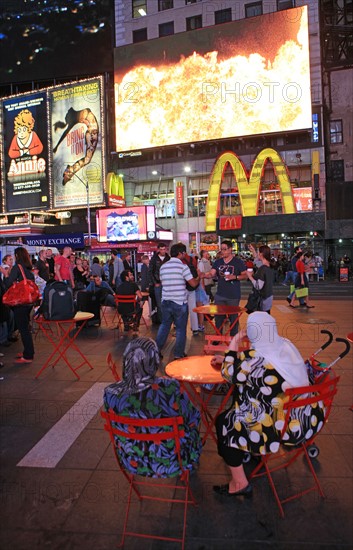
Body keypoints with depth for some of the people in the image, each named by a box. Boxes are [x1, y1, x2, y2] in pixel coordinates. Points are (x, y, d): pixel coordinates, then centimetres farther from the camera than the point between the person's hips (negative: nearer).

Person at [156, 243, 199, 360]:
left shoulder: (163, 267, 5)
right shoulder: (183, 266, -11)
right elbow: (193, 283, -11)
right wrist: (198, 278, 10)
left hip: (166, 301, 5)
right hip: (180, 302, -5)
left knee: (164, 325, 19)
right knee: (181, 329, 8)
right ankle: (178, 354, 14)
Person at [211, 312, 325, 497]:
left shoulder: (256, 357, -25)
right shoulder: (285, 345, -1)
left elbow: (229, 374, -7)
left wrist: (234, 343, -2)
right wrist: (227, 358, 20)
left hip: (283, 428, -8)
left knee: (223, 422, 9)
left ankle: (239, 483, 17)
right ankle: (254, 451, 42)